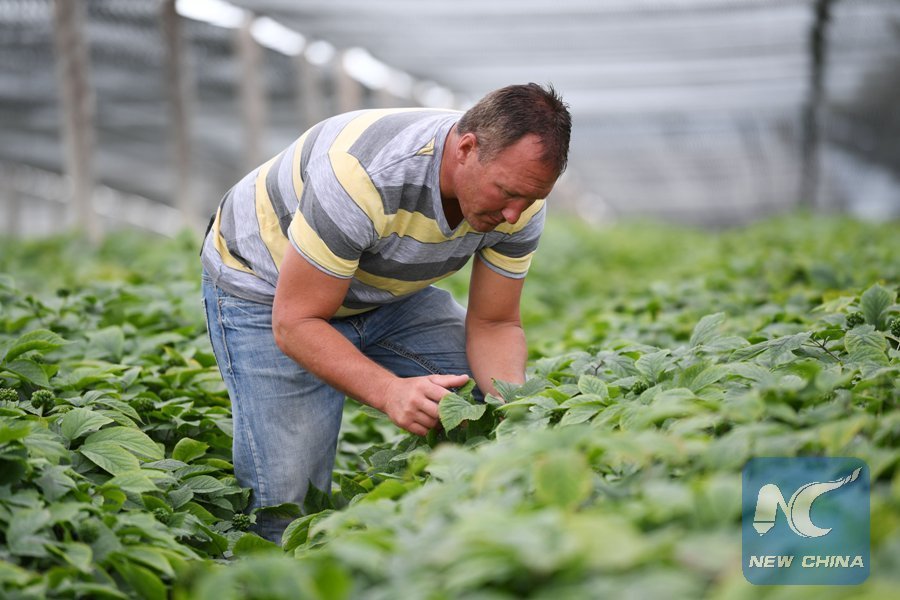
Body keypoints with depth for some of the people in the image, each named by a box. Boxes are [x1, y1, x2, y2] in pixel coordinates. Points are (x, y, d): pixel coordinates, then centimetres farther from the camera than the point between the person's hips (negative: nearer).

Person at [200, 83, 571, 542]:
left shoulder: (519, 187, -20)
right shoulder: (363, 176, -40)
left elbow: (494, 323, -12)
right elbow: (295, 323, -34)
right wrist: (391, 391, -49)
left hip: (387, 292, 6)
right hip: (265, 289, -6)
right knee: (287, 501, -17)